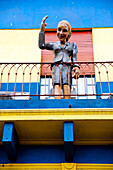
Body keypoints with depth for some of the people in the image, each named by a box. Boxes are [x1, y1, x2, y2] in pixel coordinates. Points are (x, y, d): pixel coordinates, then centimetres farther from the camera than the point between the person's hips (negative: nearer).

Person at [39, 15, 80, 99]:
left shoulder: (72, 45, 24)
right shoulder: (54, 45, 26)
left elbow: (74, 59, 14)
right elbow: (42, 45, 12)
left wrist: (76, 67, -8)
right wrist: (42, 30, 15)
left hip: (67, 67, 0)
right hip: (56, 66, 0)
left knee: (67, 85, -25)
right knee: (57, 85, -26)